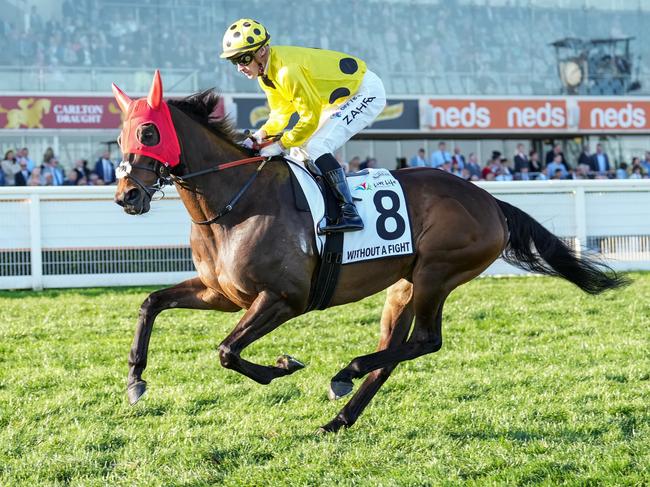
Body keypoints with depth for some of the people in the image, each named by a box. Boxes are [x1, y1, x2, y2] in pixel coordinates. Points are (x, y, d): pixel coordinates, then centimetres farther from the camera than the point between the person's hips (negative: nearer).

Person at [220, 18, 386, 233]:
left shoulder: (288, 70, -31)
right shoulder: (265, 71, 0)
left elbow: (310, 118, -26)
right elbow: (281, 112, 9)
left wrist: (280, 145, -21)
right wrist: (262, 133, -9)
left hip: (366, 92, -10)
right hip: (341, 98, 10)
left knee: (316, 147, -22)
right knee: (300, 150, 9)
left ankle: (349, 213, -22)